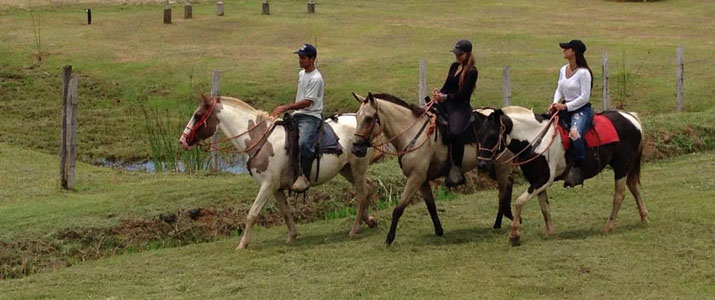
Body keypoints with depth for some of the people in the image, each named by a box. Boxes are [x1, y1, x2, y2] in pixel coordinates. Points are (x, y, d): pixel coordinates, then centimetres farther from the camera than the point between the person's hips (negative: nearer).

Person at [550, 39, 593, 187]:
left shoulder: (583, 73, -13)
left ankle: (578, 168, -23)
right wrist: (555, 103, -4)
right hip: (565, 109, 9)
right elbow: (559, 90, 17)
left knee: (574, 134, -36)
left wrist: (566, 106, -19)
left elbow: (584, 97, -15)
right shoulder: (563, 70, 11)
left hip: (582, 109, -9)